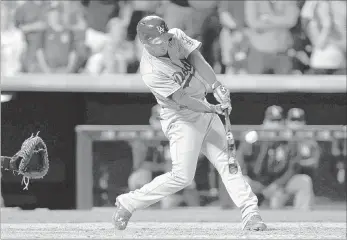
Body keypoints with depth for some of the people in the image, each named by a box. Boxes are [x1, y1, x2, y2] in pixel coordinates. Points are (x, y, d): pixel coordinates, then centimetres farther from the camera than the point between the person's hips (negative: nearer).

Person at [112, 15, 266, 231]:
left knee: (227, 162, -1)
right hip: (182, 119, -7)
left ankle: (250, 213, -3)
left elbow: (197, 60, -15)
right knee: (182, 177, -9)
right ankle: (128, 203, 5)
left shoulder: (176, 37, -5)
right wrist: (213, 109, -32)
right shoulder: (151, 71, -24)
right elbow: (182, 99, -25)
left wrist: (218, 87, -28)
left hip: (204, 108, 7)